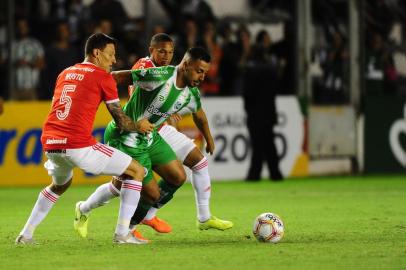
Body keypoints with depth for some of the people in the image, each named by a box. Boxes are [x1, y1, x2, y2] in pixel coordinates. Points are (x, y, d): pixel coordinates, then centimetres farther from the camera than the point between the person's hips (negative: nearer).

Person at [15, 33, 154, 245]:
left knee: (60, 184, 38)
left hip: (50, 144, 7)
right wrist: (140, 127, 23)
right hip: (79, 146, -7)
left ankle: (26, 234, 29)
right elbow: (121, 123, 3)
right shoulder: (103, 77, 2)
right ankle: (122, 233, -1)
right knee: (136, 171, 6)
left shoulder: (65, 74, 22)